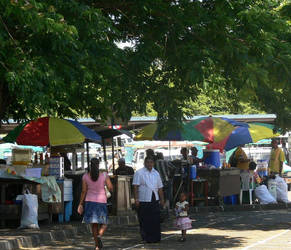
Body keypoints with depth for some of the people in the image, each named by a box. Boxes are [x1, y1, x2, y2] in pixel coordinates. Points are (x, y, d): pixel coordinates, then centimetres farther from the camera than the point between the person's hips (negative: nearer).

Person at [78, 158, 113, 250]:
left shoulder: (85, 176, -3)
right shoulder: (104, 175, -8)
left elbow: (84, 191, -2)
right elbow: (110, 188, -8)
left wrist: (81, 204, 4)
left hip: (90, 201, 2)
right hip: (101, 201, -2)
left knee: (94, 224, 10)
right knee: (103, 223, 10)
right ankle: (99, 235, -20)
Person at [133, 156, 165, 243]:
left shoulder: (156, 173, 16)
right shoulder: (139, 173, 0)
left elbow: (160, 188, 19)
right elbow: (135, 187, -5)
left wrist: (162, 200, 15)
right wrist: (136, 199, -13)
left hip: (155, 200, 4)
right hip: (143, 200, -4)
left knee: (156, 220, 1)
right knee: (144, 220, -2)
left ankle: (156, 237, 9)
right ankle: (146, 238, 7)